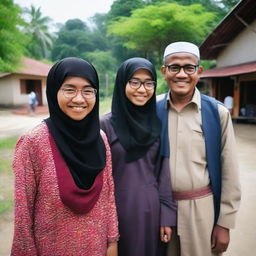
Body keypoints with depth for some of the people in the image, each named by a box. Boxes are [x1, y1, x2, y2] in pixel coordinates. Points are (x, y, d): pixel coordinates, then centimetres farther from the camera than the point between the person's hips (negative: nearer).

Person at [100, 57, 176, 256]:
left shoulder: (158, 123, 0)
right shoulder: (106, 124, -9)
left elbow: (163, 171, 2)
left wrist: (167, 214, 0)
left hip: (151, 209, 3)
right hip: (118, 209, -2)